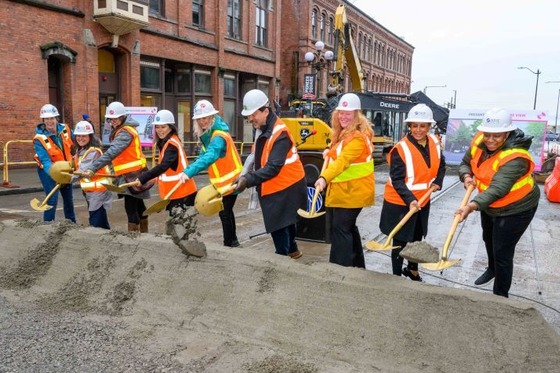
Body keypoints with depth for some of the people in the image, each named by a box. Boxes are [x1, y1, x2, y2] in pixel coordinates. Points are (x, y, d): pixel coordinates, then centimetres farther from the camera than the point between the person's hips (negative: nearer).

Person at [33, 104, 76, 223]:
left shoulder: (65, 129, -13)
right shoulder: (40, 138, -25)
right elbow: (46, 161, -32)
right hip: (48, 171, -5)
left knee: (68, 198, 17)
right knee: (52, 199, -16)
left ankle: (72, 223, 35)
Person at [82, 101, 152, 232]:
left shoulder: (125, 133, -19)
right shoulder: (120, 130, 13)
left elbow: (111, 153, -31)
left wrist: (92, 168, -37)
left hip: (132, 174, -10)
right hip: (131, 174, 10)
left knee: (131, 207, -11)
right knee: (138, 205, 19)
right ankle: (143, 233, 32)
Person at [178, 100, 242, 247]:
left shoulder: (219, 136, -26)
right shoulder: (207, 133, 4)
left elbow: (209, 157, -42)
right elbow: (204, 154, 7)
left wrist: (188, 172, -53)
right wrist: (190, 171, -9)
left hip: (230, 180, -10)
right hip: (223, 179, 10)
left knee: (224, 213, -4)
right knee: (226, 211, 21)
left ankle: (228, 243, 8)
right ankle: (232, 240, 37)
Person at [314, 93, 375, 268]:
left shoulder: (358, 137, -19)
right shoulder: (341, 133, 11)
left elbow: (343, 160, -34)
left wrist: (324, 178, -45)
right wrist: (329, 153, 10)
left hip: (353, 191, -10)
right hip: (340, 190, 10)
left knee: (340, 229, -10)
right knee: (348, 227, 17)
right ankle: (357, 266, 32)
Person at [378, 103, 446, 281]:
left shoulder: (434, 142, -1)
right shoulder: (401, 148, -22)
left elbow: (441, 165, 17)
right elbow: (397, 180, -24)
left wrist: (438, 182, 2)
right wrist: (409, 200, -35)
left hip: (422, 200, 7)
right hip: (400, 203, -7)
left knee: (417, 237, 23)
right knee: (400, 241, 4)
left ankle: (412, 270, 45)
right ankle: (397, 276, 21)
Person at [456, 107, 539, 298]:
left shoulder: (515, 157, -35)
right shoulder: (479, 141, -16)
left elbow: (498, 188, -46)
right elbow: (465, 163, 0)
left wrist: (472, 206, -59)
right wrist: (467, 176, -23)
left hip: (516, 209, -8)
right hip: (490, 205, 8)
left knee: (502, 253, -5)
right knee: (488, 239, 29)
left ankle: (500, 296, 14)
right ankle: (492, 269, 58)